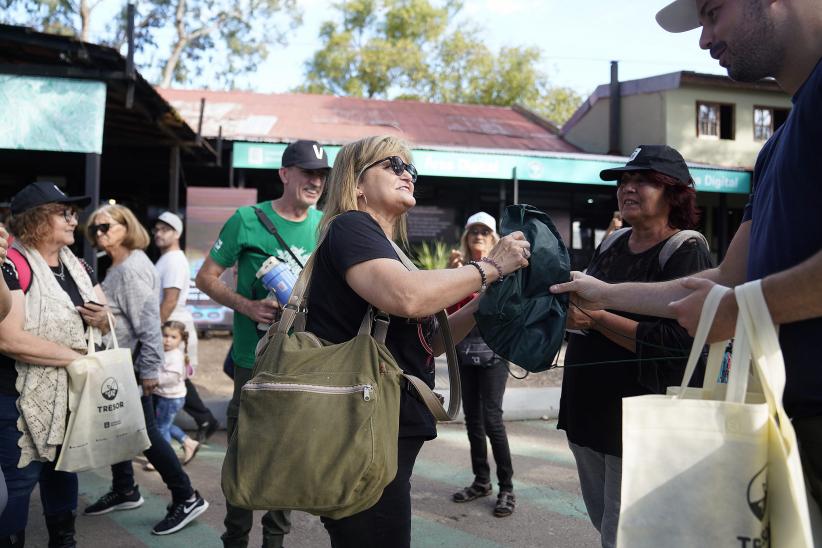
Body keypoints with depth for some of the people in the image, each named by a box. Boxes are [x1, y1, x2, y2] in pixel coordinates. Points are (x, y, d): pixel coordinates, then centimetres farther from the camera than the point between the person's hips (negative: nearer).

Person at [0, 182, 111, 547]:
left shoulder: (76, 266, 7)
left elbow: (107, 321, 16)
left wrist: (102, 318, -9)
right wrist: (75, 356, -21)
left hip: (74, 393, 7)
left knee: (63, 471, 18)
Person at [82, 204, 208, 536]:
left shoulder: (132, 268, -18)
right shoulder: (118, 267, 13)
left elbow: (147, 322, -23)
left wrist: (149, 369, -24)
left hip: (132, 365, -10)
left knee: (144, 433, -6)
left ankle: (187, 499, 1)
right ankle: (124, 491, 31)